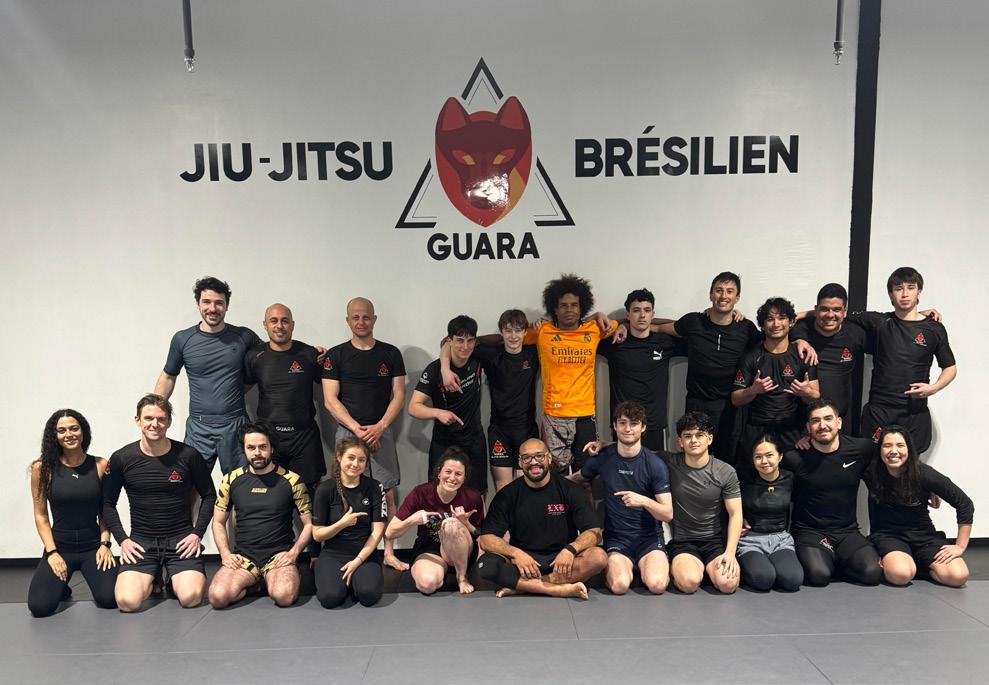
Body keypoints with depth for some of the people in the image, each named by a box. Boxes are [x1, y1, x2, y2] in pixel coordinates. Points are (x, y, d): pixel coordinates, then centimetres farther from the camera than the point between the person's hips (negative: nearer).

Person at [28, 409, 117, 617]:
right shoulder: (43, 468, -4)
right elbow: (41, 515, 0)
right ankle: (60, 586, 18)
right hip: (59, 546, 0)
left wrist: (105, 544, -6)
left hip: (93, 545, 0)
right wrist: (52, 552, -8)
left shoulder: (100, 465, -2)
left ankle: (93, 576, 18)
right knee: (39, 606, -19)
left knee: (110, 599, -19)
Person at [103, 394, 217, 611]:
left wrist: (197, 533, -3)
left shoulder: (188, 455, -5)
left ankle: (174, 578, 16)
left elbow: (209, 496, 6)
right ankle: (152, 579, 15)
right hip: (141, 540, 1)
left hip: (181, 538, -1)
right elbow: (108, 503, 9)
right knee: (127, 601, -20)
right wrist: (122, 539, -2)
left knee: (191, 597, -20)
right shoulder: (121, 459, -2)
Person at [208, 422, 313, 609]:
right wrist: (225, 554, 0)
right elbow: (218, 522, 15)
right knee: (218, 597, -27)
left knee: (284, 596, -32)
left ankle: (269, 582, 3)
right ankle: (256, 583, 4)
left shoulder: (291, 480, -1)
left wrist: (293, 552, -10)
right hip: (243, 556, 2)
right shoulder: (231, 480, 7)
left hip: (279, 556, -2)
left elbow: (309, 523, 4)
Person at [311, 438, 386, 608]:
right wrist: (342, 524, -18)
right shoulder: (325, 489, -3)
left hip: (366, 554, 0)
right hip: (333, 554, 0)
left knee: (370, 595, -28)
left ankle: (353, 579, 6)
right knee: (330, 597, -28)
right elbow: (317, 535, -1)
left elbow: (377, 532, -3)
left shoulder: (374, 487, -1)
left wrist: (358, 561, -13)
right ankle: (343, 579, 6)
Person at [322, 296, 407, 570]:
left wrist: (379, 427, -10)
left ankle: (389, 553, 11)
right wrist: (357, 429, -13)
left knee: (388, 494, 1)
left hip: (382, 432, 1)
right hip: (348, 431, -1)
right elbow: (330, 400, -2)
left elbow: (399, 395, 3)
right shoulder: (336, 355, 3)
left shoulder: (391, 353, 6)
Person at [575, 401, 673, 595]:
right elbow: (578, 478, 20)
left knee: (657, 585, -26)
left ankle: (648, 565, 9)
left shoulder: (655, 464, -6)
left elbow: (668, 514, -8)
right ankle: (613, 566, 9)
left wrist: (644, 501, -26)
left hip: (649, 537, 0)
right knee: (619, 585, -26)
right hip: (616, 538, 1)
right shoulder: (602, 457, -1)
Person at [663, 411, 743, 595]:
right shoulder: (668, 463, -5)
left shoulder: (726, 473, -3)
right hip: (682, 542, -1)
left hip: (716, 540, 2)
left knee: (728, 584, -24)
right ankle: (677, 567, 7)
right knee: (689, 583, -29)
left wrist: (730, 552, -12)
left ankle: (707, 567, 10)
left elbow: (735, 514, -2)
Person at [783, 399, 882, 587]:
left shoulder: (862, 449, -2)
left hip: (847, 532, 3)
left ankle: (834, 560, 9)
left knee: (872, 573, -21)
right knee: (819, 575, -28)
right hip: (808, 531, -3)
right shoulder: (795, 458, -10)